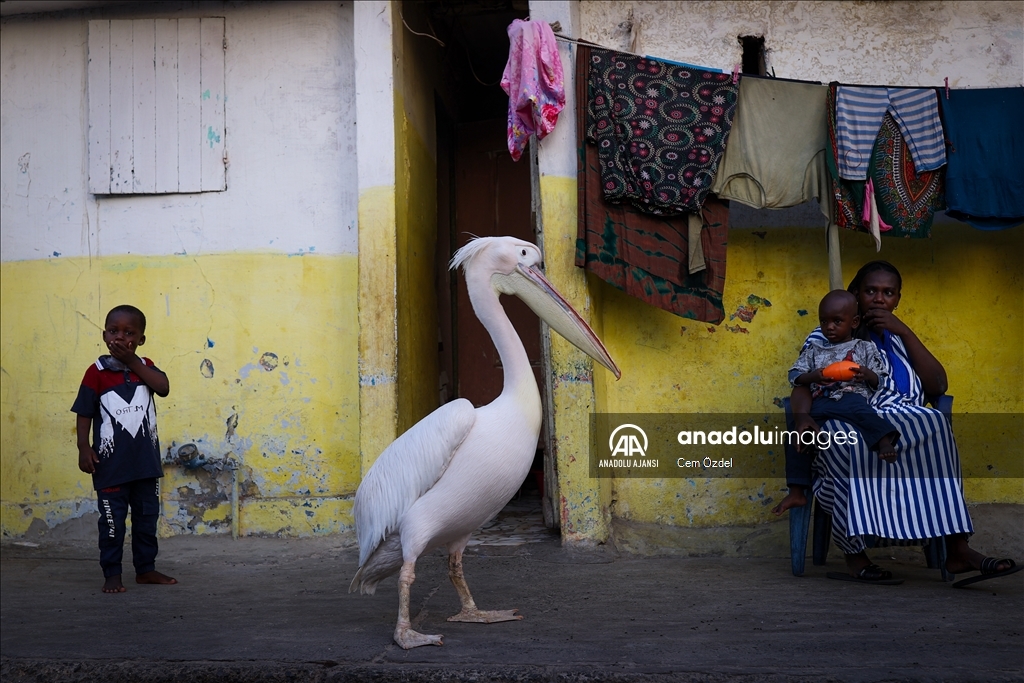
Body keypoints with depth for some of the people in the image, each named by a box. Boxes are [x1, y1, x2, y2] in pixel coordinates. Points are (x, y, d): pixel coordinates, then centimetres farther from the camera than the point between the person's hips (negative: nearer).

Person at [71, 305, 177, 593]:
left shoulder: (145, 366, 7)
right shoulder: (97, 372, -4)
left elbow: (163, 388, -13)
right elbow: (85, 413, -3)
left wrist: (132, 362, -13)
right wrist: (84, 448, -12)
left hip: (145, 461, 4)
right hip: (111, 462, -4)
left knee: (147, 517, 12)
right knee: (112, 521, 3)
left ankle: (146, 569, 23)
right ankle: (112, 574, 12)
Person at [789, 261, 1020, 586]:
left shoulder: (899, 340, 29)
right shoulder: (828, 337, 19)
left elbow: (938, 386, 12)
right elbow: (802, 385, 4)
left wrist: (904, 331, 6)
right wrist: (803, 417, -19)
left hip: (910, 426, 2)